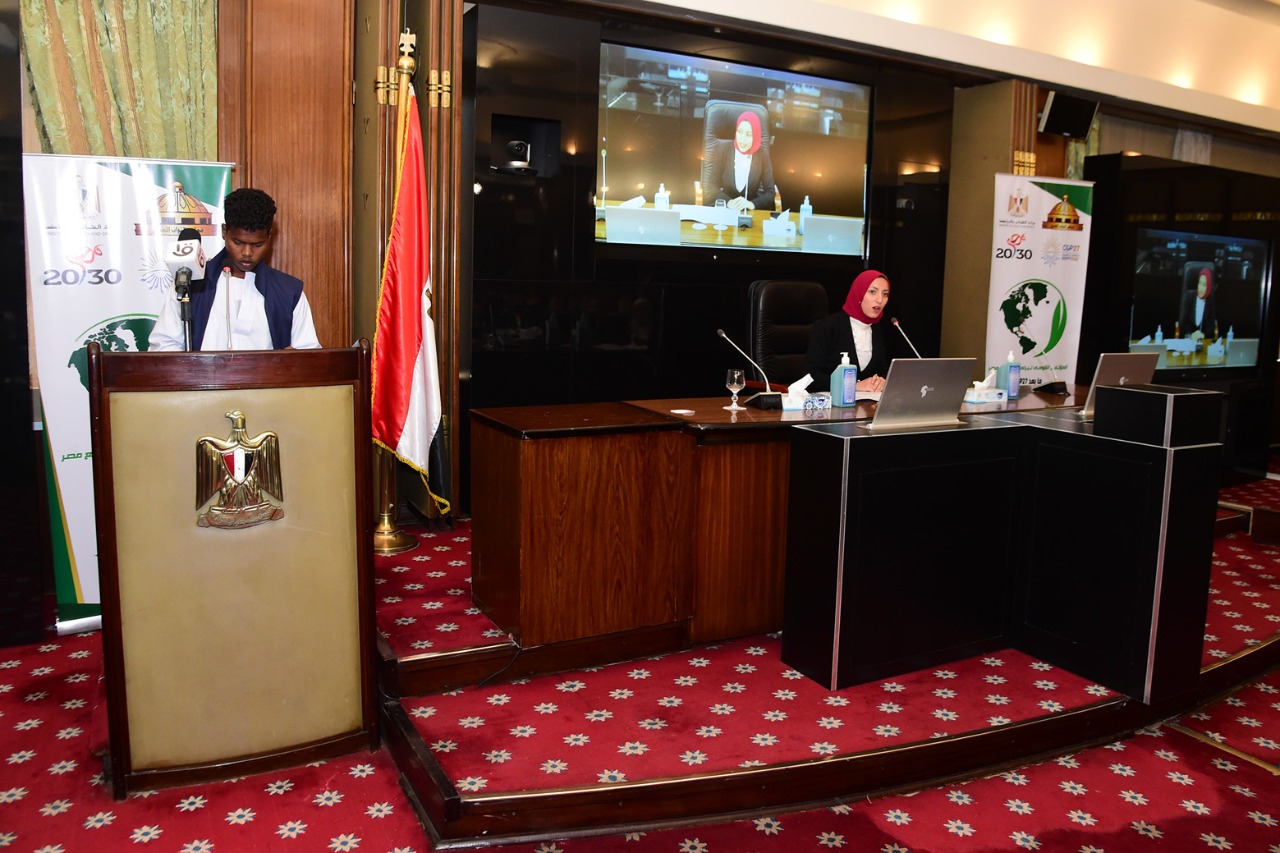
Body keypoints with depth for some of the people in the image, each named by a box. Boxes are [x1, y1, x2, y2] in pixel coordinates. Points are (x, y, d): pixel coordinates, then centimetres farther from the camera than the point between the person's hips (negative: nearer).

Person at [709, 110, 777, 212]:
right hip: (724, 209, 0)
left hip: (751, 212, 1)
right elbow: (712, 186, -6)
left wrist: (751, 204, -26)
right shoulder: (722, 148, -5)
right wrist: (729, 202, -24)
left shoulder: (763, 155, -3)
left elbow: (770, 192, -6)